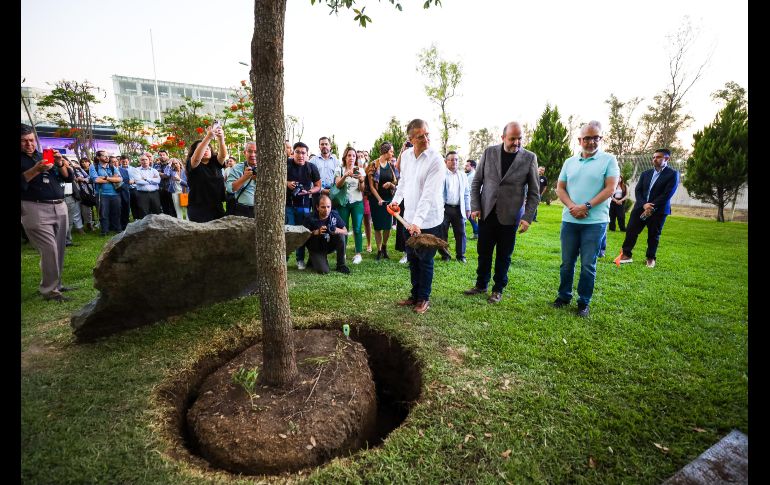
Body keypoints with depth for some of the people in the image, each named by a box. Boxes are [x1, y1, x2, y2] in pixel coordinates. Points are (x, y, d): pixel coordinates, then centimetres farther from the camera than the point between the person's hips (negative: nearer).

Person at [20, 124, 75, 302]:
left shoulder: (44, 156, 17)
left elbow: (68, 177, 10)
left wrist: (60, 163, -6)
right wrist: (36, 170, -21)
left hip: (59, 208, 5)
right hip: (36, 210, -5)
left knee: (59, 250, 8)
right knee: (49, 250, -11)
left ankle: (56, 284, 19)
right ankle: (48, 290, -1)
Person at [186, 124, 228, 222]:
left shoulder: (215, 163, 9)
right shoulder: (191, 165, 0)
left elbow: (223, 155, -10)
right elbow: (196, 158, -22)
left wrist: (221, 138, -29)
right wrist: (208, 137, -30)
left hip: (217, 208, 3)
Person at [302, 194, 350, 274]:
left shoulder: (334, 215, -12)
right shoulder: (310, 219, -20)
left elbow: (345, 232, -8)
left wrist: (336, 230, -30)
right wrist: (317, 232, -33)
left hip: (330, 245, 3)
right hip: (317, 249, -3)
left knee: (341, 235, -25)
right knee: (323, 271, -21)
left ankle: (341, 265, -9)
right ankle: (313, 260, 16)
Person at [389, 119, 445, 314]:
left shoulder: (436, 160, -16)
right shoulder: (406, 155, 3)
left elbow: (429, 194, -24)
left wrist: (417, 221, -31)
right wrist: (396, 200, 7)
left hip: (428, 220, -6)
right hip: (409, 218, 6)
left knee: (425, 261, 6)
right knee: (412, 259, 16)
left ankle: (424, 298, 23)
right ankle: (415, 295, 32)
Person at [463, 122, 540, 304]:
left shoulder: (529, 158, -3)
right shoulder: (489, 152, 1)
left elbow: (533, 192, 0)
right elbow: (476, 182, 5)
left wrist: (527, 217, -8)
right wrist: (475, 207, -4)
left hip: (510, 216, -1)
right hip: (486, 213, 2)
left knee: (504, 255, 9)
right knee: (484, 252, 11)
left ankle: (498, 289, 25)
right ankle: (481, 284, 29)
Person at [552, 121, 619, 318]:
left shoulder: (608, 160, 0)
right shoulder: (569, 162, 10)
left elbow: (610, 189, -8)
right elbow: (560, 188, 6)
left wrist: (586, 206, -17)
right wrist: (572, 206, -11)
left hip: (595, 222, -3)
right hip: (570, 220, 3)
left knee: (588, 265, 3)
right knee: (567, 262, 10)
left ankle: (584, 302, 17)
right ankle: (564, 296, 25)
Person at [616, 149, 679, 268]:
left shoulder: (673, 174, -2)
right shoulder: (645, 173, 11)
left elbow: (667, 194, -11)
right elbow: (637, 190, 4)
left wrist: (652, 207, -16)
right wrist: (644, 204, -12)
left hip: (658, 210, -3)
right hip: (640, 207, 4)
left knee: (653, 235, 6)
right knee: (631, 231, -1)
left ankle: (651, 258, 20)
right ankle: (626, 255, 7)